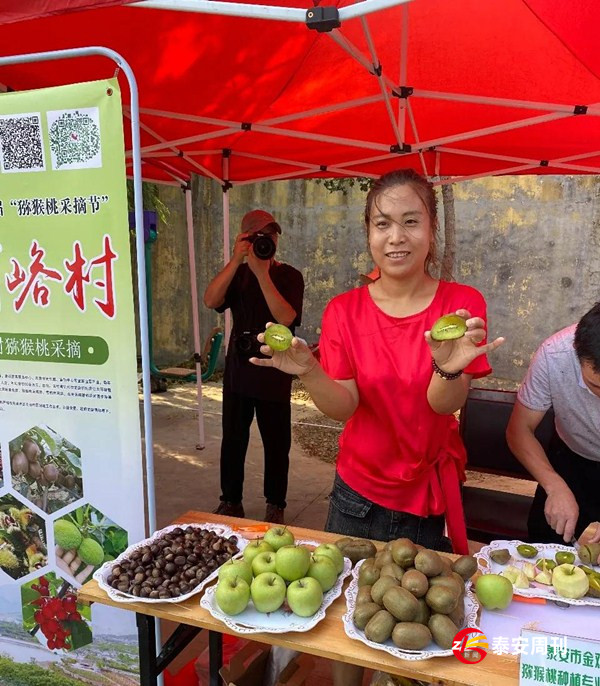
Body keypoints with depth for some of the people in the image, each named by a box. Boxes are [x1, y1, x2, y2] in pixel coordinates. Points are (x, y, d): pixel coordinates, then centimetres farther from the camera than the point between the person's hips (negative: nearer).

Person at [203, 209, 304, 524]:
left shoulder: (289, 276, -2)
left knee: (276, 442, 6)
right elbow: (211, 300, -11)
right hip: (238, 370, 3)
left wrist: (262, 273, -23)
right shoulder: (237, 273, 8)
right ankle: (230, 501, 24)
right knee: (233, 439, 9)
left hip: (274, 374, -3)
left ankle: (275, 505, 21)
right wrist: (237, 260, -18)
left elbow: (286, 318, -20)